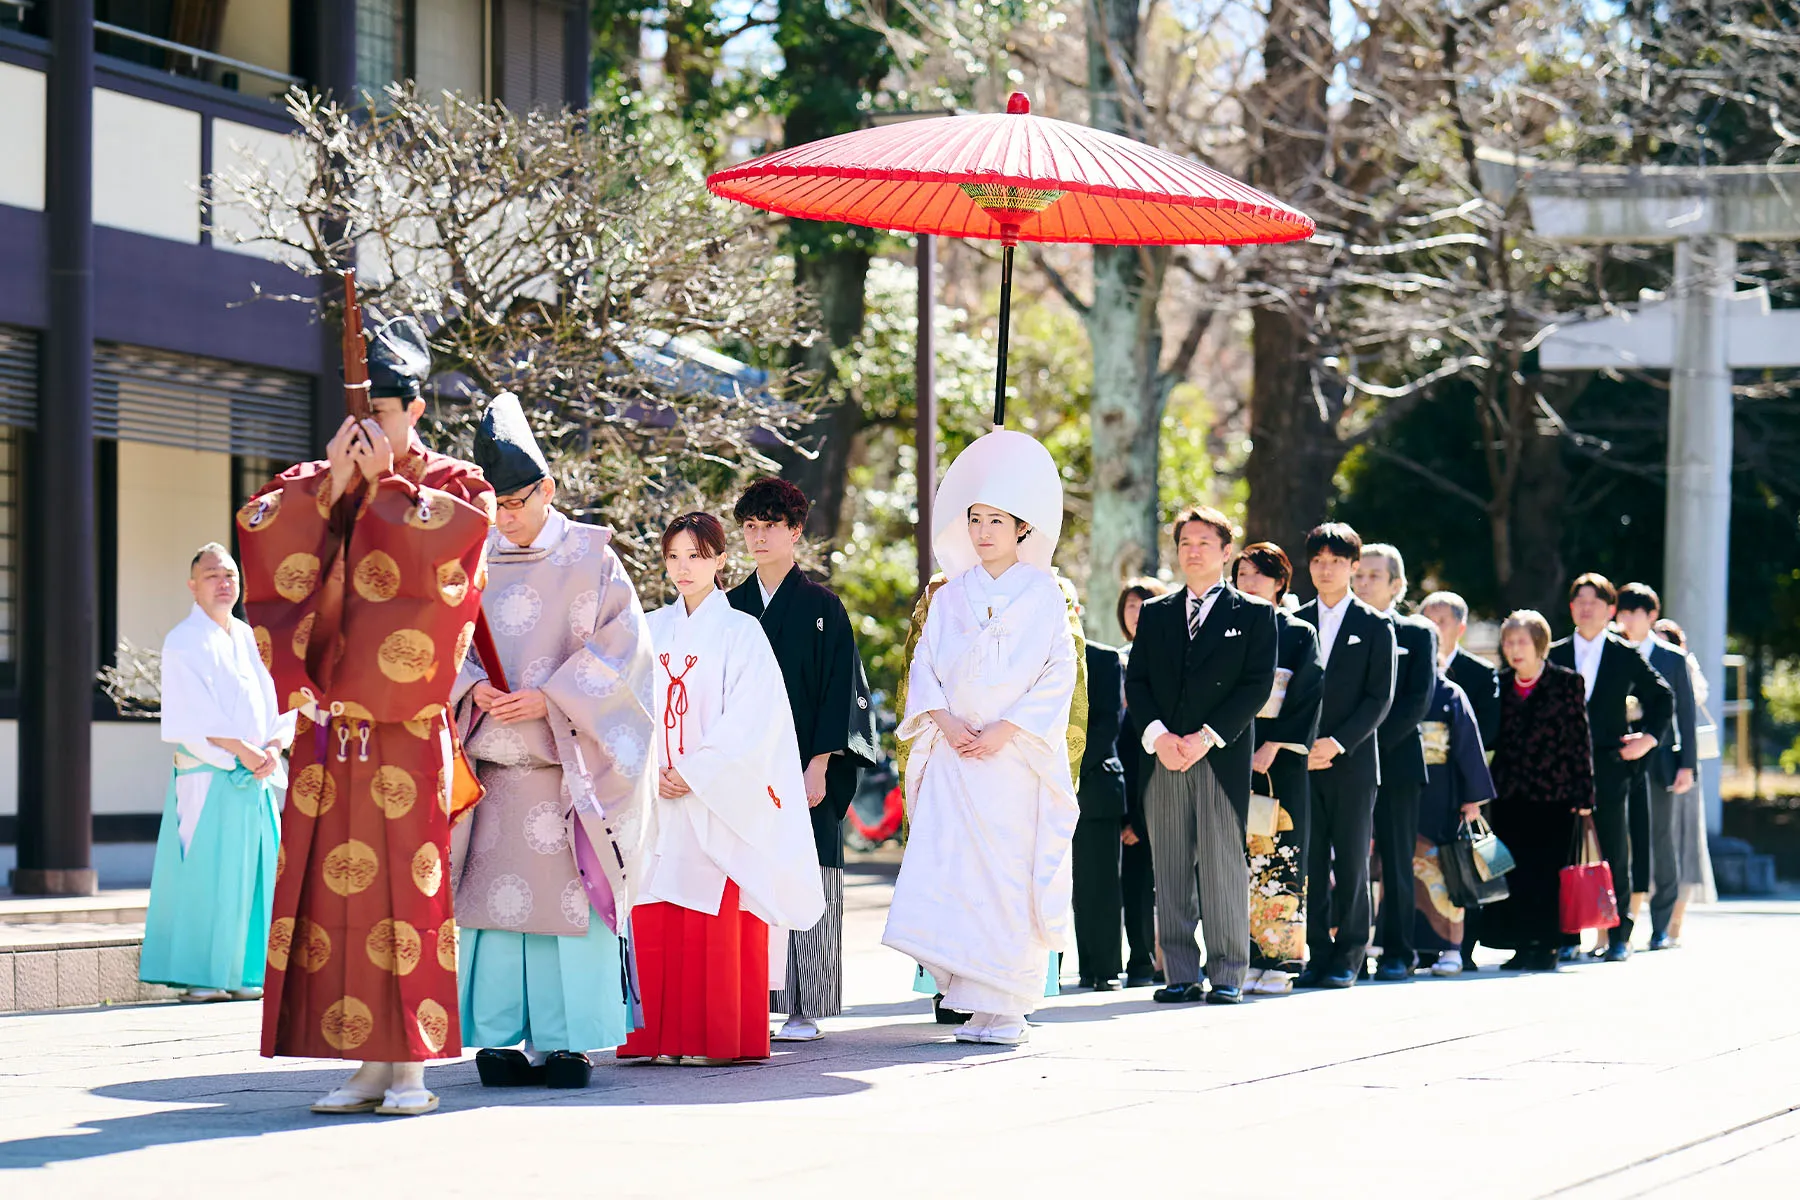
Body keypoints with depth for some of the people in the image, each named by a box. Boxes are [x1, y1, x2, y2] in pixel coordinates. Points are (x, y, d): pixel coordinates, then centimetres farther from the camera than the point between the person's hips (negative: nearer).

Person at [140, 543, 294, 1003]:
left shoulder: (248, 639, 15)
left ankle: (240, 974, 9)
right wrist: (242, 750, -18)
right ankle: (196, 977, -4)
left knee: (252, 875, 4)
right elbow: (195, 715, -13)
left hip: (255, 778, 6)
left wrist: (272, 748, -7)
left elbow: (274, 702, 12)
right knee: (204, 875, -7)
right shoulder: (184, 642, -3)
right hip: (209, 777, -6)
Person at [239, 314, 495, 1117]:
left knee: (408, 886, -6)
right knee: (337, 890, 1)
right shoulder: (317, 485, 15)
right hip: (330, 731, 4)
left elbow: (452, 538, -16)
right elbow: (261, 532, -3)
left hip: (408, 728, -3)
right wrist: (332, 483, -11)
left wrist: (386, 483, -9)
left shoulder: (455, 485, 6)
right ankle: (366, 1064, 6)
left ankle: (412, 1065, -3)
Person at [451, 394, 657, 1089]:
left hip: (570, 759, -3)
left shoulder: (589, 557, 2)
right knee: (495, 892, -1)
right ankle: (498, 1036, 4)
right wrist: (472, 688, -10)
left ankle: (568, 1039, 0)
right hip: (493, 762, 3)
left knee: (568, 892, -5)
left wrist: (551, 699, -14)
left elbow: (618, 646, -4)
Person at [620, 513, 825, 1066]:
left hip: (718, 799, -4)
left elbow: (750, 720, -8)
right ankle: (659, 1035, 6)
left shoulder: (740, 631, -1)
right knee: (653, 918, 1)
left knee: (715, 919, -7)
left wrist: (693, 775, -13)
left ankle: (717, 1037, -3)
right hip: (656, 794, 4)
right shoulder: (652, 631, 13)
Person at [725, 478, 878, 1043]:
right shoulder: (732, 607, 13)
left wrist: (820, 764, -12)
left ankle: (805, 1010, -2)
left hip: (804, 766, -3)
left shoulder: (821, 606, 2)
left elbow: (838, 689, -3)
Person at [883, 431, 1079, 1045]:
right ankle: (972, 997, 1)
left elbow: (1057, 676, -4)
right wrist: (946, 722, -8)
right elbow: (924, 666, 10)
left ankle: (1005, 1008, 0)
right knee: (947, 873, -7)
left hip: (1016, 758, -3)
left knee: (1009, 877, -5)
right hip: (955, 757, 3)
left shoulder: (1043, 596, 2)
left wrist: (1003, 731, -12)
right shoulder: (951, 596, 12)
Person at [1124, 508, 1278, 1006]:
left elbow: (1258, 684, -2)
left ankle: (1227, 976, -1)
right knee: (1171, 871, 2)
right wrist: (1158, 735, -7)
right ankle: (1180, 975, 6)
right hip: (1165, 758, 3)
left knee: (1224, 868, -5)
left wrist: (1207, 737, -12)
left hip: (1223, 756, -3)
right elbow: (1136, 681, 10)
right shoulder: (1154, 614, 17)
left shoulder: (1254, 614, 6)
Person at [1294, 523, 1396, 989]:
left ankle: (1348, 955, 5)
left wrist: (1339, 742, -13)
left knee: (1352, 860, -1)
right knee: (1310, 860, 0)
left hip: (1352, 759, -2)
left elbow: (1380, 697, -2)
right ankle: (1317, 952, 4)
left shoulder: (1374, 626, 4)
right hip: (1302, 759, 2)